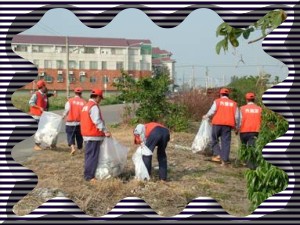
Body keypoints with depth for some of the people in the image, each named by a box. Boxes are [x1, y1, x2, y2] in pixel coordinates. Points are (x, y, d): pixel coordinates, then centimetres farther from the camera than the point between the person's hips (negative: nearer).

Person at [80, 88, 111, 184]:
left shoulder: (86, 106, 16)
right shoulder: (94, 106, -15)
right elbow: (97, 121, -22)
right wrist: (105, 131, -21)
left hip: (87, 135, 10)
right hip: (94, 136, -10)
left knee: (89, 155, 16)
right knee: (93, 156, -6)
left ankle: (88, 174, 23)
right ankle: (89, 176, -4)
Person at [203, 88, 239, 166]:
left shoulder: (217, 101, 4)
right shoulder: (233, 103, 12)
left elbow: (212, 111, -4)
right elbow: (237, 116, 9)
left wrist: (206, 116, 15)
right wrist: (236, 127, 18)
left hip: (217, 123, -2)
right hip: (228, 125, 2)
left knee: (214, 139, 14)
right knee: (226, 142, 3)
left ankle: (217, 155, 1)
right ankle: (224, 160, 1)